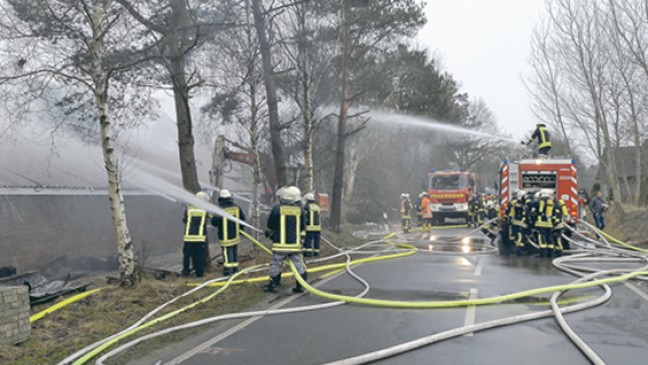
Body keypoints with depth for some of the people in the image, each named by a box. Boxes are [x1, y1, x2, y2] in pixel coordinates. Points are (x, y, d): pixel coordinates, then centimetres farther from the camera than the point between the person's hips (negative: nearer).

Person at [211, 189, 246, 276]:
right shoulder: (237, 208, 0)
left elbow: (214, 222, -16)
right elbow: (243, 219, 8)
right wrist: (240, 228, 23)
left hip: (225, 237, -5)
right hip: (235, 235, 5)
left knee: (227, 252, 0)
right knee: (234, 252, 16)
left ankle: (228, 269, 1)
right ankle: (235, 268, 24)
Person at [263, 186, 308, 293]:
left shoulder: (277, 209, -7)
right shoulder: (299, 210, 2)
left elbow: (270, 226, 4)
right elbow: (302, 228, 13)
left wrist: (268, 233, 26)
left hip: (280, 244, -3)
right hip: (295, 244, 3)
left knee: (275, 264, 8)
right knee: (298, 264, 10)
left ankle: (273, 285, 14)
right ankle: (300, 286, 12)